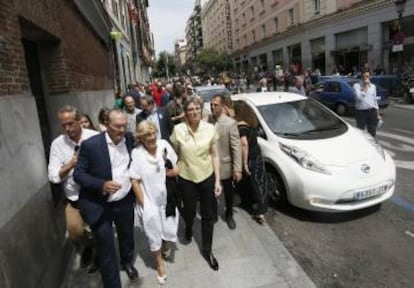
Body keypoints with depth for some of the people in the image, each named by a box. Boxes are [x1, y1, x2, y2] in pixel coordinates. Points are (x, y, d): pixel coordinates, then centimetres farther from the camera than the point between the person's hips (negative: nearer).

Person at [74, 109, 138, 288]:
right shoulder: (90, 145, -17)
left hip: (125, 201, 5)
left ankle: (127, 263, 55)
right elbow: (78, 174, -13)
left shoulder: (130, 139, -4)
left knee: (127, 237, 25)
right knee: (106, 250, 4)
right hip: (99, 205, -4)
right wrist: (102, 185, -27)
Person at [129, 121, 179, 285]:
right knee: (154, 233, 13)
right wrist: (143, 205, -10)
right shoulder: (136, 153, -15)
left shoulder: (164, 145, -8)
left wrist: (174, 171, -19)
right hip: (149, 201, -2)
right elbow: (135, 181, -11)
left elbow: (177, 169, 4)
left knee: (170, 231, 11)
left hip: (167, 198, 2)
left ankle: (166, 247, 49)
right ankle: (159, 263, 40)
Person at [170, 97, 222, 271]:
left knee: (208, 215, 10)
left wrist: (217, 180, -5)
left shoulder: (210, 128, -9)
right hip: (186, 178, -1)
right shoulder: (178, 129, -11)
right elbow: (174, 154, 1)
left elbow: (214, 155, -4)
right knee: (189, 211, 16)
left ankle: (207, 249, 31)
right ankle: (188, 228, 54)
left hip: (207, 177, 1)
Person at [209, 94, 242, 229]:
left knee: (228, 193, 18)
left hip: (225, 165, -2)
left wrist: (237, 169, -18)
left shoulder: (230, 123, -16)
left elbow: (236, 147, -16)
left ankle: (229, 215, 42)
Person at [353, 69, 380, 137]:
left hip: (371, 111, 4)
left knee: (372, 132, 10)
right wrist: (365, 87, -13)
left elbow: (375, 100, 17)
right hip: (361, 111, -4)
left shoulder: (373, 86, 12)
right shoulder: (357, 85, -4)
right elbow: (359, 97, -19)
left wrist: (377, 114, 15)